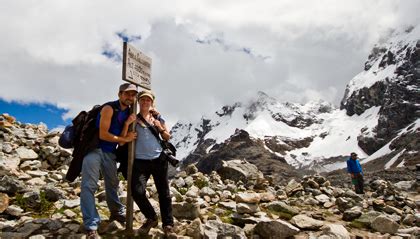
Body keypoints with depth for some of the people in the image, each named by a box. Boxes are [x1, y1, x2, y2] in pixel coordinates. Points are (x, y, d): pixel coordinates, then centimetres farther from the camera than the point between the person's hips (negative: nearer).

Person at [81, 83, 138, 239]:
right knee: (89, 185, -12)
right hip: (94, 149, -7)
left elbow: (121, 142, 2)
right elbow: (103, 134, -19)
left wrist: (127, 124, -13)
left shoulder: (127, 114, 7)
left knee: (112, 184, 18)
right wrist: (126, 139, -9)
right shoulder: (109, 108, -13)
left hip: (109, 152, 7)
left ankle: (117, 212, 36)